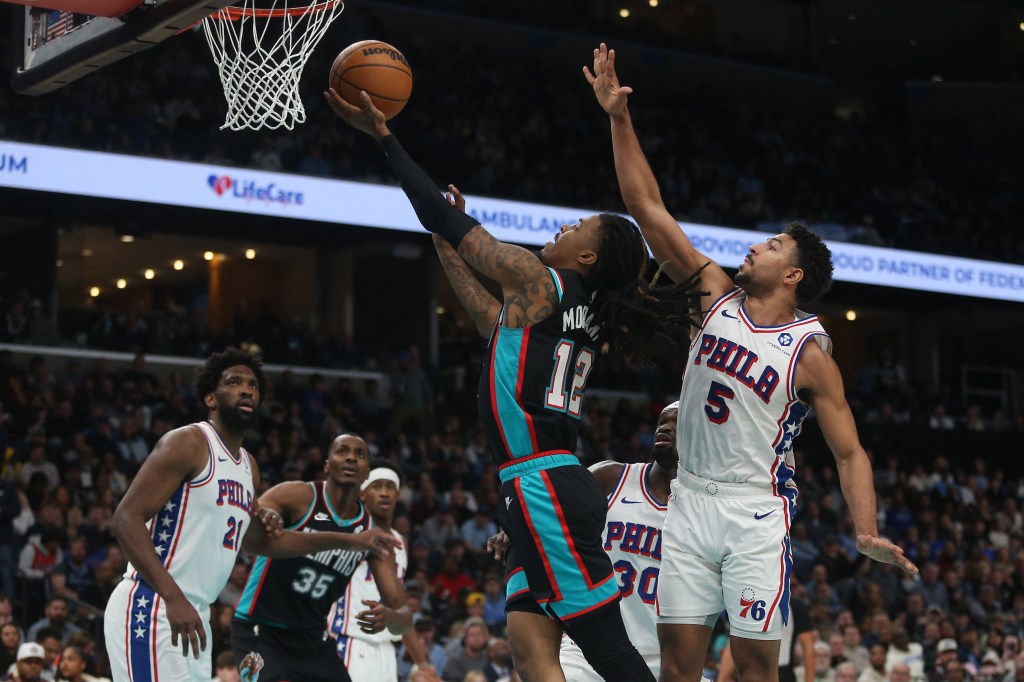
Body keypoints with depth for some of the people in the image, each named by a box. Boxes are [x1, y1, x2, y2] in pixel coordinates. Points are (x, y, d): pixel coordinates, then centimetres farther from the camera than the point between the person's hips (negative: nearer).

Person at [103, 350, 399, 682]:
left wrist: (349, 541, 26)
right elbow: (125, 519, -18)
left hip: (193, 616, 10)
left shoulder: (248, 466, 16)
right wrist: (173, 597, -27)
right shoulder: (188, 443, -11)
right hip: (151, 611, -10)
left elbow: (259, 540, 30)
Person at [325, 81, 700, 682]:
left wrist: (383, 134, 3)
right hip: (550, 486, 9)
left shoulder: (539, 281, -6)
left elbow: (442, 214, -4)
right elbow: (491, 318, 34)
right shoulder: (586, 313, 17)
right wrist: (447, 248, 39)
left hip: (543, 488, -9)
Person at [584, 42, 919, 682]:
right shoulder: (718, 297, 5)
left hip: (757, 510, -4)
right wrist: (619, 118, 0)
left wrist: (868, 533, -19)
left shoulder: (810, 351, -6)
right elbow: (649, 210, 4)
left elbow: (849, 450, -5)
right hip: (691, 501, 4)